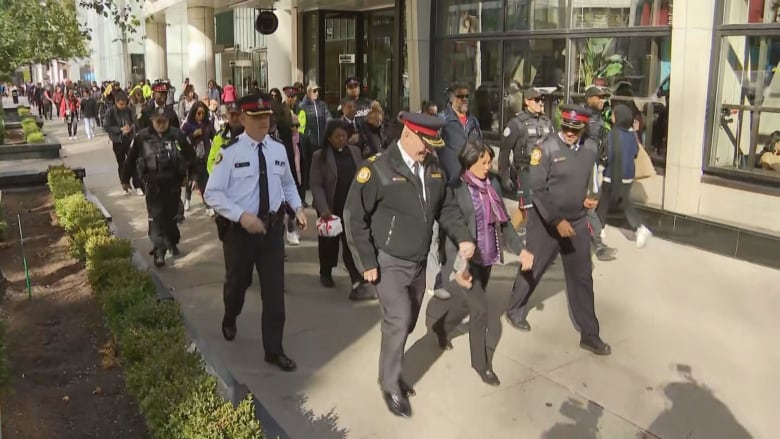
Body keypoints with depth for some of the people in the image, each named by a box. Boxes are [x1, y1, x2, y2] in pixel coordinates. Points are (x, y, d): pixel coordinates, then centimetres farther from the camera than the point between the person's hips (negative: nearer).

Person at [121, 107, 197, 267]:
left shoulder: (177, 135, -4)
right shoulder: (142, 137, -4)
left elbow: (190, 156, 3)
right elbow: (131, 159, 5)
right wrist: (125, 179, 11)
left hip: (173, 183, 1)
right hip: (152, 184, -1)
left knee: (171, 216, 14)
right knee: (156, 217, -5)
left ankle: (172, 242, 35)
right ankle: (159, 251, -4)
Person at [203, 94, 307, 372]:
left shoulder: (278, 149, 1)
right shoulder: (230, 152, -13)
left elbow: (287, 184, 15)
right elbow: (212, 194, -14)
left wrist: (298, 208, -2)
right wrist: (242, 215, -26)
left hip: (272, 227, 3)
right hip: (239, 229, -3)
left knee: (274, 290, 4)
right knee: (237, 283, 20)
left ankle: (274, 350, 17)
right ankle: (229, 321, 54)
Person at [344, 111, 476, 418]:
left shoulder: (432, 168, 3)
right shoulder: (378, 169, -17)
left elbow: (446, 207, 10)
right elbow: (355, 217, -15)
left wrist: (463, 237, -6)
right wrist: (367, 261, -15)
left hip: (418, 263, 6)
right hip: (389, 263, -6)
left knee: (407, 322, 15)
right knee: (398, 321, -10)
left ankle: (391, 373, 36)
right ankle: (390, 385, 11)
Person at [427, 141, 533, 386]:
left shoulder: (491, 184, 3)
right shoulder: (456, 189, -16)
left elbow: (503, 221, 10)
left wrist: (520, 249, 2)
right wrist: (457, 266, -28)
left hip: (486, 258, 7)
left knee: (466, 304, 18)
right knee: (479, 308, -9)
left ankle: (441, 327, 49)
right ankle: (481, 363, 12)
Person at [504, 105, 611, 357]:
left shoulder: (590, 149, 0)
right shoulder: (546, 149, -17)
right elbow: (537, 190, -18)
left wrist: (592, 197, -2)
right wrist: (557, 220, -21)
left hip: (578, 223, 5)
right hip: (545, 223, -4)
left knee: (582, 278, 8)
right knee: (532, 270, 12)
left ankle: (589, 335, 18)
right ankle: (515, 311, 37)